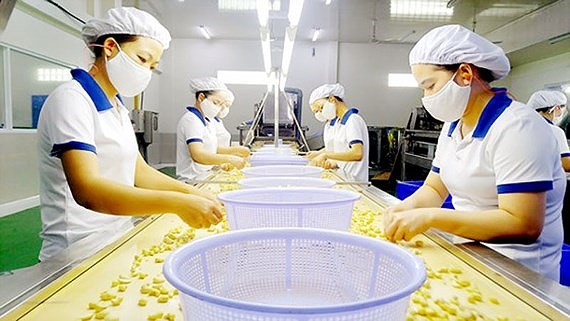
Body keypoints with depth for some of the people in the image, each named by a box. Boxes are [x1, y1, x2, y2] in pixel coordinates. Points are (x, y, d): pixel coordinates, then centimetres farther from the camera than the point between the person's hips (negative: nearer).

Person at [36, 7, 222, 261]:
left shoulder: (117, 107, 13)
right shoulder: (72, 99, -13)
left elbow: (138, 171, 10)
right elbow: (86, 191, -25)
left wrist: (192, 193, -3)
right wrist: (177, 204, -34)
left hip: (118, 240, 7)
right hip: (78, 252, -7)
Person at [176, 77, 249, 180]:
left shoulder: (207, 121, 16)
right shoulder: (191, 119, -12)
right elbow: (197, 155, -25)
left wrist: (235, 150, 6)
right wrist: (230, 159, -32)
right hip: (192, 180, -9)